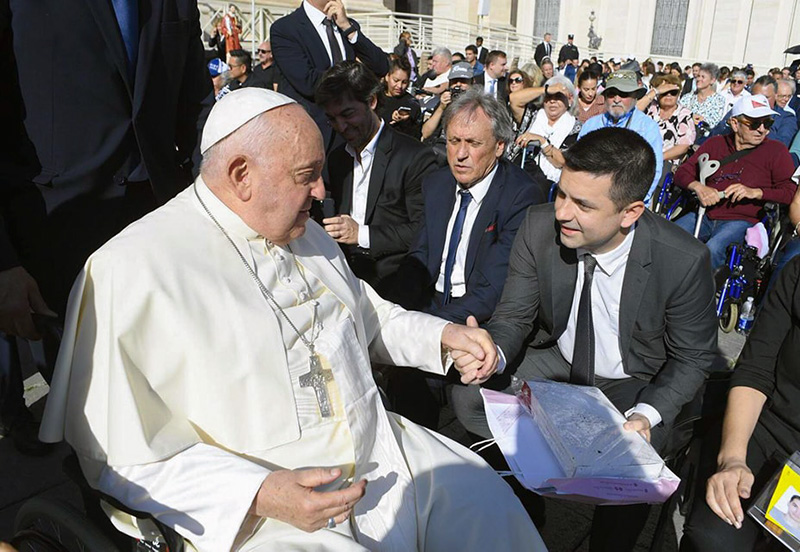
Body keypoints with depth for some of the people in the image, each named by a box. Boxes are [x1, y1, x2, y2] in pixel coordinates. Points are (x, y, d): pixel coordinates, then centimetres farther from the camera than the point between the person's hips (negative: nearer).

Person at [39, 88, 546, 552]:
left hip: (381, 452, 6)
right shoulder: (131, 271, -16)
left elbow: (368, 315, 22)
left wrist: (442, 334, 5)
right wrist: (258, 494, -24)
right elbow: (121, 458, -15)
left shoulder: (305, 233, 9)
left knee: (496, 510, -3)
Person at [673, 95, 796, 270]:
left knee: (713, 249, -36)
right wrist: (698, 187, -9)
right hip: (704, 215, 4)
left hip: (742, 221, -3)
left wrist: (756, 192, -15)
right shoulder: (715, 144, 14)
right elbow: (683, 172, 12)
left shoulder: (776, 150, 6)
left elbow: (791, 191, 0)